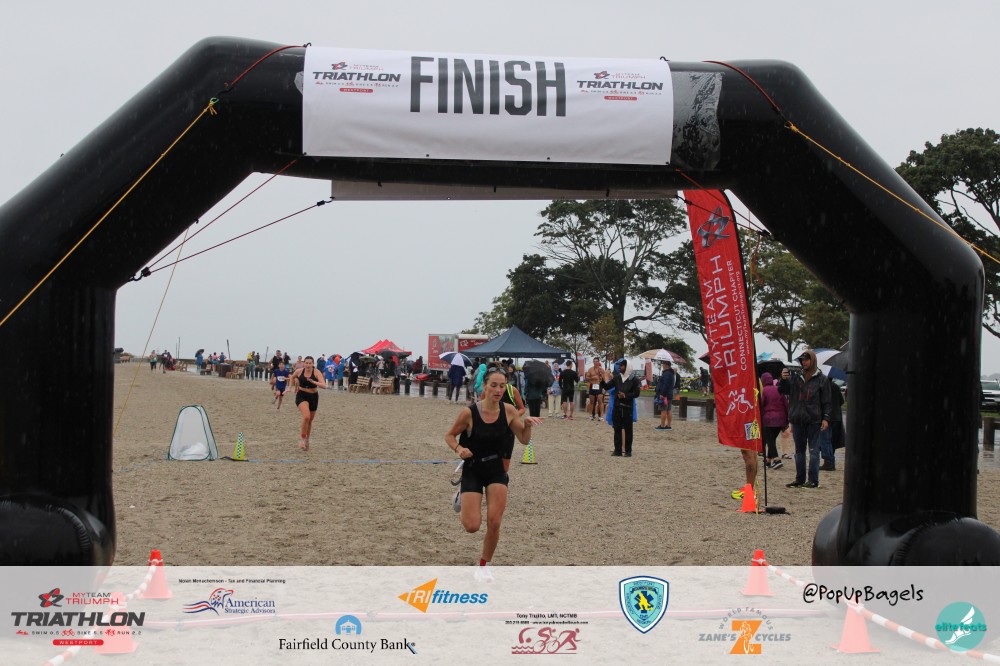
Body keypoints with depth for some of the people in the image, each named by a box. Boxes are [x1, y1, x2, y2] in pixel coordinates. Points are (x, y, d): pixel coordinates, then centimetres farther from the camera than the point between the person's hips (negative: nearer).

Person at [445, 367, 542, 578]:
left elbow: (524, 440, 2)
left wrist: (527, 424, -19)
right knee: (472, 526, -9)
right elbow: (449, 435, -5)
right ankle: (462, 498, 27)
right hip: (472, 471, -2)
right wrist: (458, 449, -25)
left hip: (496, 471, 2)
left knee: (494, 523, -6)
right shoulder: (469, 412, -18)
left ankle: (484, 565, 18)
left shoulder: (508, 411, -9)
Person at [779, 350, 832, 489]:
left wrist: (826, 418, -7)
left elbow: (826, 401, 1)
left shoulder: (821, 379, 0)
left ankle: (813, 480, -1)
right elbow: (783, 391, 6)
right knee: (799, 450, 10)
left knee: (813, 450, -3)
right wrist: (783, 380, -13)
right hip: (797, 420, 4)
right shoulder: (795, 377, 7)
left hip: (814, 420, -4)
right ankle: (800, 479, 17)